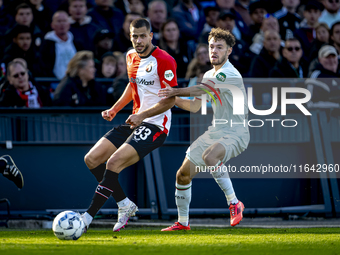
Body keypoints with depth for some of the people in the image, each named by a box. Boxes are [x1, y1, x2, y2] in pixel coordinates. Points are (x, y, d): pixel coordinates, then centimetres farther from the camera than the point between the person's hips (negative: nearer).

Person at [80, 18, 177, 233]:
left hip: (155, 125, -9)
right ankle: (125, 205, 9)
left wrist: (143, 115, -24)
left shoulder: (164, 60, -13)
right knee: (92, 159, -3)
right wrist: (115, 109, 16)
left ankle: (88, 217, -22)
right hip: (135, 122, 9)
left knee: (114, 162, -25)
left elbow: (170, 100, -14)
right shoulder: (132, 57, 12)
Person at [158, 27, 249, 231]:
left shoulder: (230, 74, -16)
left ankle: (234, 203, -23)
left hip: (235, 132, -9)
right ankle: (183, 222, 22)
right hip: (216, 131, 9)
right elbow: (195, 106, 19)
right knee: (183, 174, 4)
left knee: (209, 157, -39)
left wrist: (175, 92, -19)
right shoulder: (209, 75, 13)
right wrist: (171, 98, 7)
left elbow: (201, 89, -26)